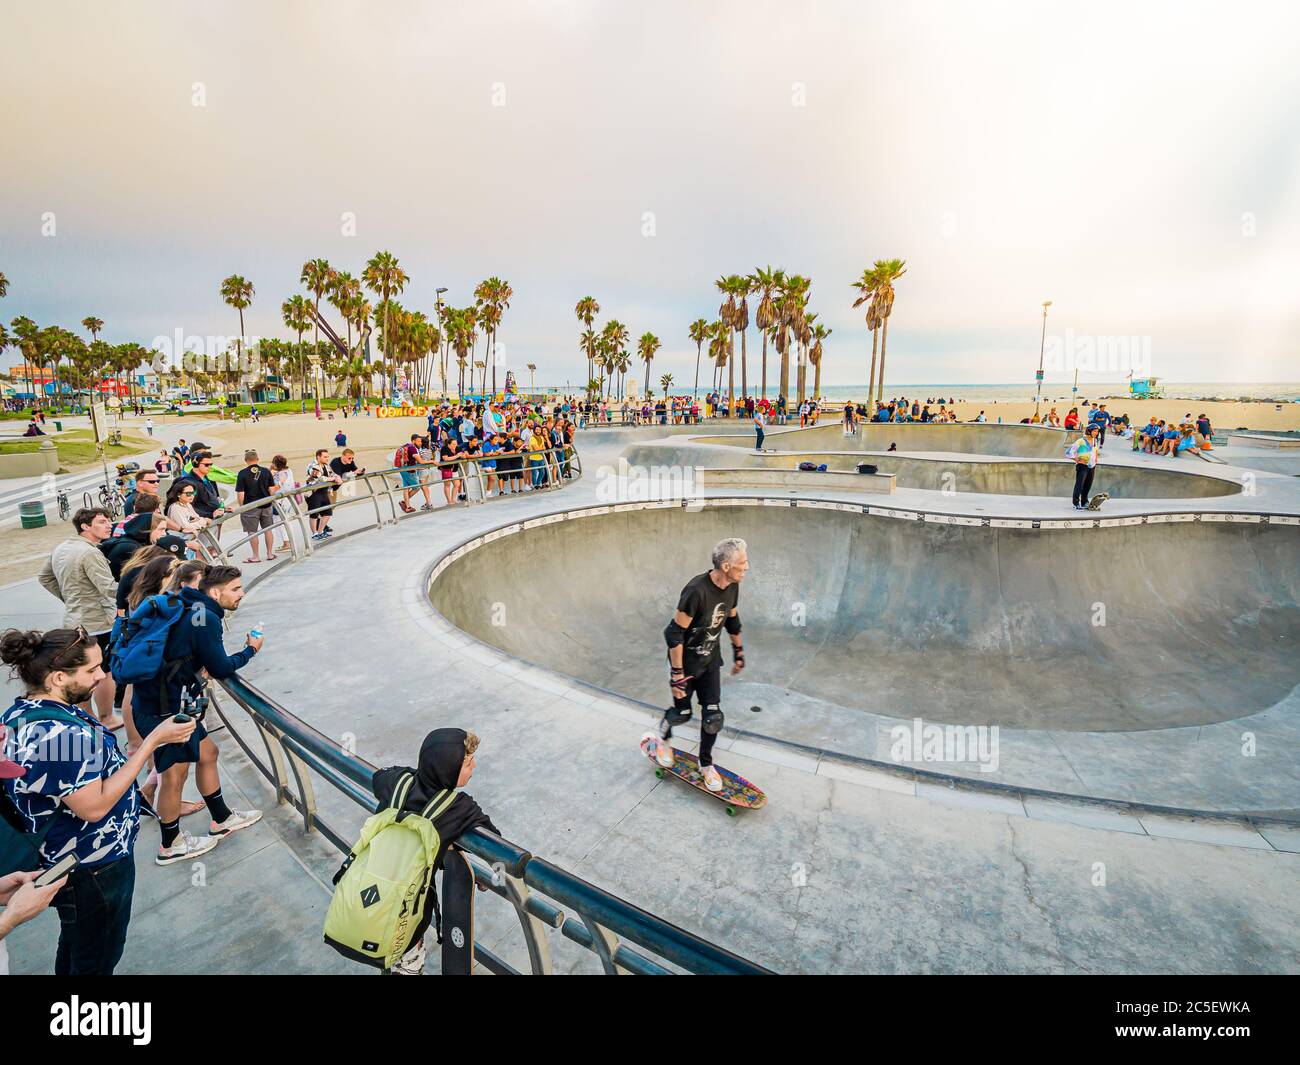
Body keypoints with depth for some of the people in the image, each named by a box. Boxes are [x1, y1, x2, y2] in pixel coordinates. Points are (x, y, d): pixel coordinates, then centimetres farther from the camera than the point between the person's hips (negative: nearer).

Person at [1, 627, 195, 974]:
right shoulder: (59, 732, -35)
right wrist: (154, 740, -31)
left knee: (74, 948, 30)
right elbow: (94, 806, -31)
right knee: (97, 960, 15)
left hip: (64, 859, 9)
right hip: (93, 870, -9)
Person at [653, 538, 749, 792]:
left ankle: (706, 764, 29)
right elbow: (675, 633, -27)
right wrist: (677, 674, -23)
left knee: (712, 716, 6)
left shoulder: (732, 587, -9)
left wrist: (738, 652, 19)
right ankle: (663, 738, 44)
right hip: (686, 662, -6)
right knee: (682, 713, 10)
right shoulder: (697, 591, -33)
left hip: (710, 661, 6)